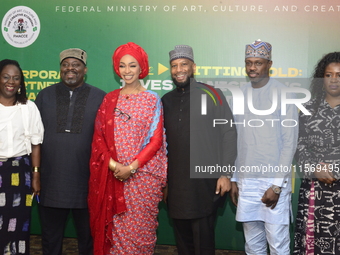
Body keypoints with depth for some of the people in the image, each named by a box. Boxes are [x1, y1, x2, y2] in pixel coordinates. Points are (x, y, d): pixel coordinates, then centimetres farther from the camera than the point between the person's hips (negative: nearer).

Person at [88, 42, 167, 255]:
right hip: (112, 175, 3)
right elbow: (99, 137, 5)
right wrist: (113, 165, -9)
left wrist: (131, 167, -13)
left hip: (143, 175, -2)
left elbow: (156, 139, -5)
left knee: (140, 228, 2)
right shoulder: (109, 100, 9)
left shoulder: (152, 100, 0)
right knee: (115, 228, 6)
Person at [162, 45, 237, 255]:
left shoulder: (212, 94, -3)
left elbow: (228, 134, -5)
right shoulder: (166, 100, 10)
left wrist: (225, 173, -10)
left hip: (205, 181, -4)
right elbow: (163, 142, 14)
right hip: (176, 184, 4)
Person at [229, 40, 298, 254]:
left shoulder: (284, 95, -5)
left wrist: (277, 185, -11)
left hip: (274, 181, -4)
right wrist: (234, 179, 10)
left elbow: (289, 143, -7)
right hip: (246, 181, 4)